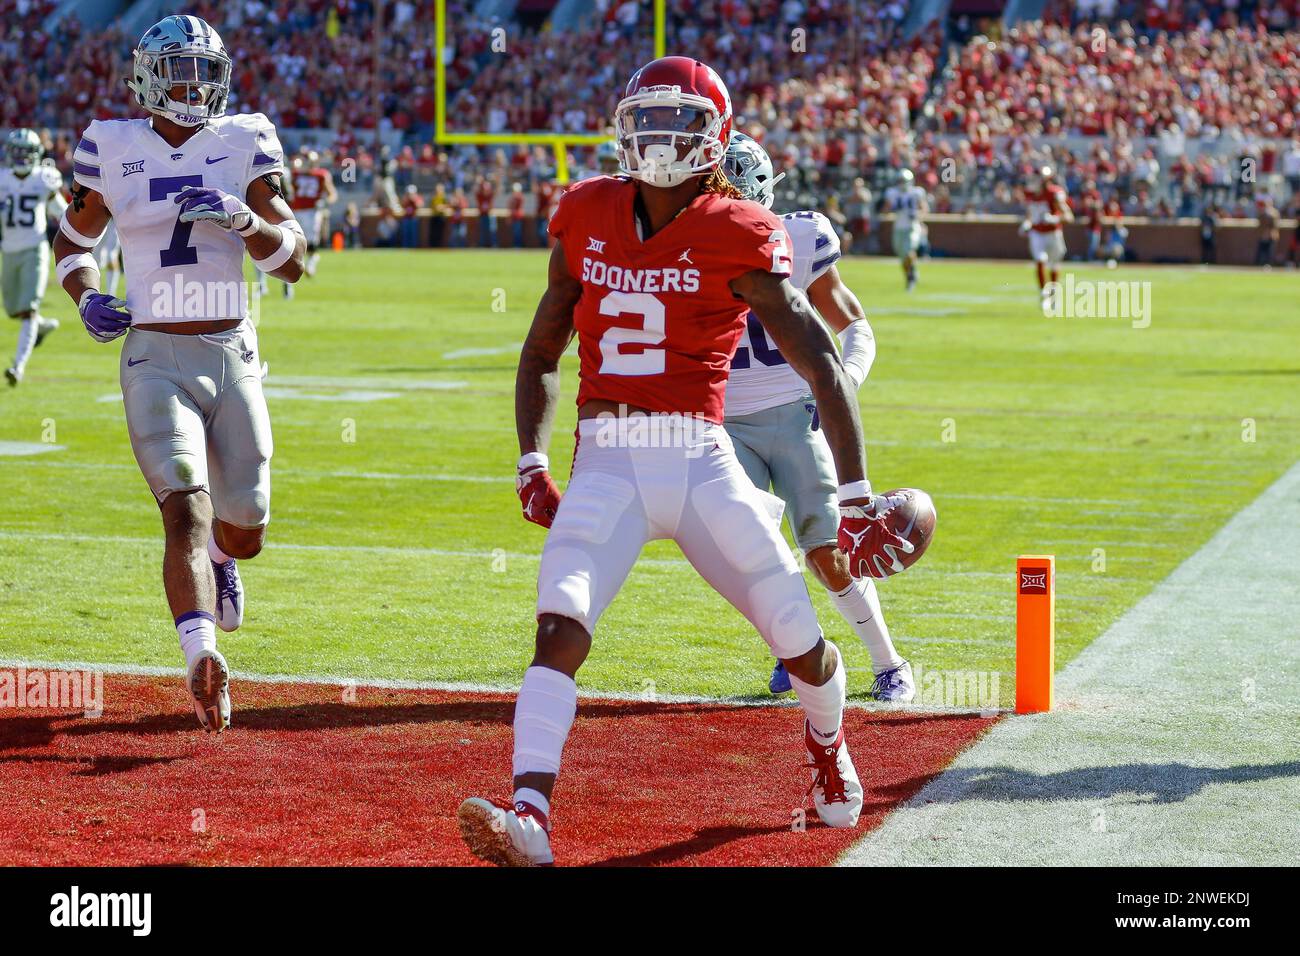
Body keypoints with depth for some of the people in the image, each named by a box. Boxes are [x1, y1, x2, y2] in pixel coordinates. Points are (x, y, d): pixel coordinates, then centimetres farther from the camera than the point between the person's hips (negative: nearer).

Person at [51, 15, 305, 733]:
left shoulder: (246, 143, 2)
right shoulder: (112, 148, 1)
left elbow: (293, 261, -3)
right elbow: (72, 240, 16)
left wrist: (242, 218, -22)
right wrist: (86, 297, -4)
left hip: (233, 357, 2)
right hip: (155, 362, -2)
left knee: (244, 534, 12)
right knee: (186, 511, -21)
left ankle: (219, 554, 49)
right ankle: (203, 661, -31)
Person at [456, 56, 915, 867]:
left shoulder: (737, 237, -5)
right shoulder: (589, 219, 8)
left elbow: (824, 365, -7)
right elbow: (541, 352, 20)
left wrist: (857, 501, -11)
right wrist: (532, 465, 9)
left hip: (700, 464, -2)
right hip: (606, 468, 2)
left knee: (802, 645, 2)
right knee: (560, 628, -22)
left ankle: (828, 748, 37)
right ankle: (529, 819, -31)